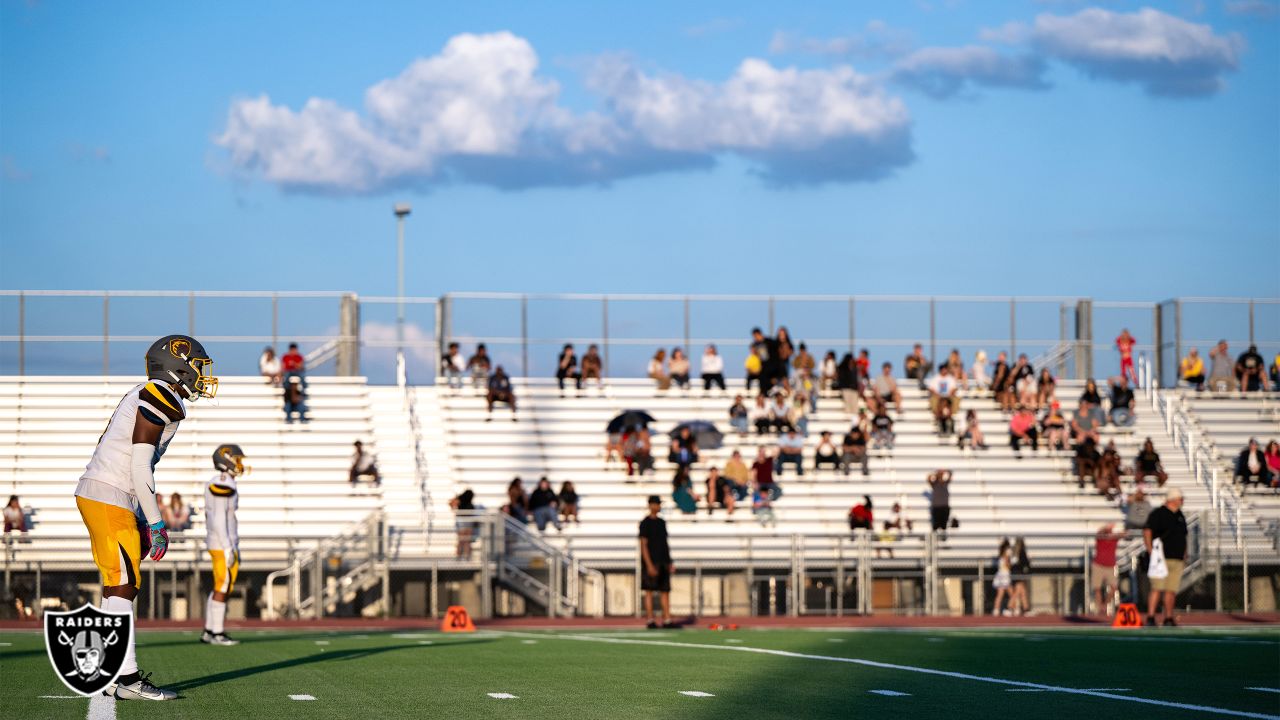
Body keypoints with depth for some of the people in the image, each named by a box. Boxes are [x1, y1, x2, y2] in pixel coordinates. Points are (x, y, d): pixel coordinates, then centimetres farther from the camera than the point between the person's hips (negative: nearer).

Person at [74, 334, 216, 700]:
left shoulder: (145, 398, 18)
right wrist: (156, 524, -13)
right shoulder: (158, 400, -13)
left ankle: (113, 674, 13)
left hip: (97, 494, 10)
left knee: (120, 587, 11)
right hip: (109, 498, -10)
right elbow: (140, 467, -18)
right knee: (123, 585, -9)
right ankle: (127, 679, -9)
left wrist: (144, 523, 21)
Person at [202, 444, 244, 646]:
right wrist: (228, 549, -21)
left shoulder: (218, 485, 15)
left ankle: (209, 631, 17)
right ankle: (217, 634, -1)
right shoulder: (222, 486, -17)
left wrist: (234, 547, 23)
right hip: (222, 545, -10)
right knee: (222, 589, -5)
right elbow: (219, 520, -21)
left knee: (220, 588, 13)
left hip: (224, 544, 10)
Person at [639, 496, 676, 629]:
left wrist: (670, 562, 16)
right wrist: (649, 565, -18)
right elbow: (643, 545, -11)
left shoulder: (662, 522, 15)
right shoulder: (645, 523, -6)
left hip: (663, 562, 7)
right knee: (649, 591, -4)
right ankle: (650, 621, -2)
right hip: (652, 562, -7)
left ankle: (667, 620, 6)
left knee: (665, 591, 5)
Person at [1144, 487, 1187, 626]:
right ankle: (1150, 617, -16)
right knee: (1157, 589, -14)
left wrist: (1185, 554, 19)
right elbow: (1147, 531, -10)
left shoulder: (1180, 516, 19)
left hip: (1177, 559, 7)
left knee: (1171, 590, 5)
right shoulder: (1158, 514, -3)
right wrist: (1150, 550, -18)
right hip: (1161, 558, -7)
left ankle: (1168, 618, 10)